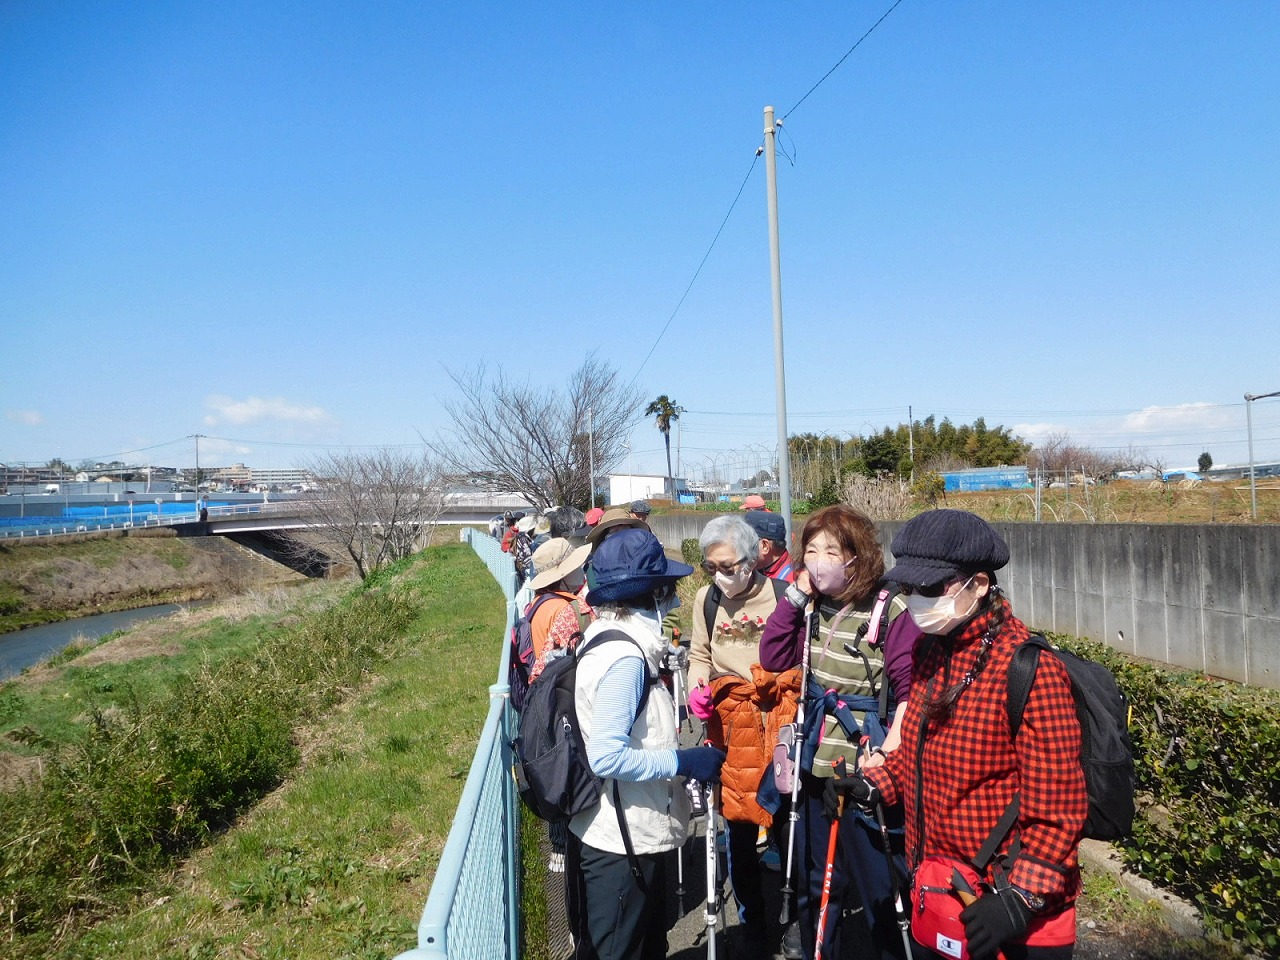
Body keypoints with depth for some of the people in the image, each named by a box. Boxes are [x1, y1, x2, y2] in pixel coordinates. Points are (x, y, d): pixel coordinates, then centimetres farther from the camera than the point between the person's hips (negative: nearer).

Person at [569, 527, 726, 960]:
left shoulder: (608, 638, 6)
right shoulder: (625, 656, -25)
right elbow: (607, 757, -29)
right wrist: (683, 761, -22)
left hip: (631, 835, 10)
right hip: (622, 844, -10)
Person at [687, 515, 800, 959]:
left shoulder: (782, 594, -11)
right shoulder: (707, 597, 3)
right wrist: (697, 689, -3)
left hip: (780, 720, -3)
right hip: (731, 725, 3)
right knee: (739, 830, 11)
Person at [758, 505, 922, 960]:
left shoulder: (889, 609, -16)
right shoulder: (811, 606, 2)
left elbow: (911, 687, -16)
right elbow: (773, 659, -1)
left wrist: (890, 753, -22)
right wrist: (794, 596, -9)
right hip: (817, 756, 6)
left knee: (871, 874, 8)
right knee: (814, 871, 20)